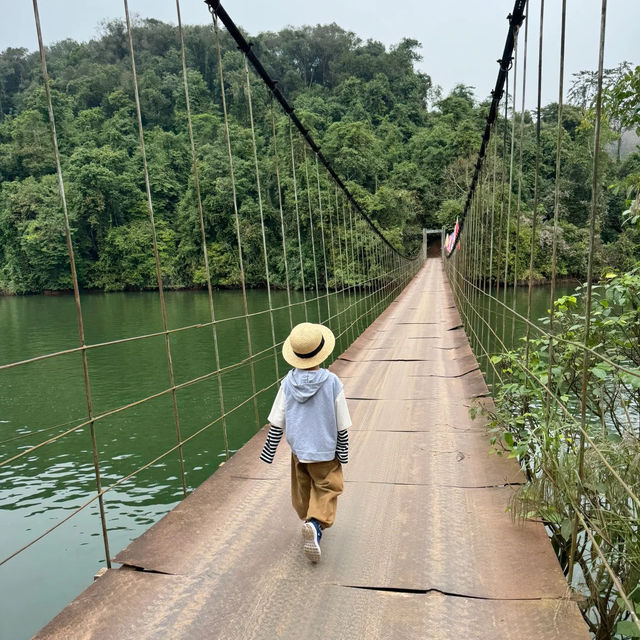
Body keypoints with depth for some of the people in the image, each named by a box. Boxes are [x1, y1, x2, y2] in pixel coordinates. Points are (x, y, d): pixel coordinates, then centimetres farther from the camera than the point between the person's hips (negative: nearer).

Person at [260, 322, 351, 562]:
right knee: (326, 489, 12)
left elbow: (276, 422, -7)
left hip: (298, 449, 3)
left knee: (303, 490, 23)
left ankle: (309, 523, 38)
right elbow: (342, 425, -9)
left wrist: (269, 450, 6)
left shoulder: (288, 383, -12)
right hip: (324, 450, -3)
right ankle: (316, 524, -10)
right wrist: (343, 452, 5)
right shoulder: (332, 382, -18)